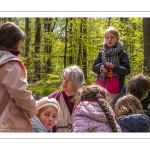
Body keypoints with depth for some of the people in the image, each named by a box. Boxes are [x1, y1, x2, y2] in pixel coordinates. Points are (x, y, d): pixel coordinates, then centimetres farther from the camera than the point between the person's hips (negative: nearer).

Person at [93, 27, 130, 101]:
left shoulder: (122, 54, -2)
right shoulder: (101, 53, 9)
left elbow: (127, 70, -7)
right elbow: (94, 67, 8)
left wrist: (114, 67, -23)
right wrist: (100, 67, -15)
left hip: (115, 89, -3)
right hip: (101, 87, 4)